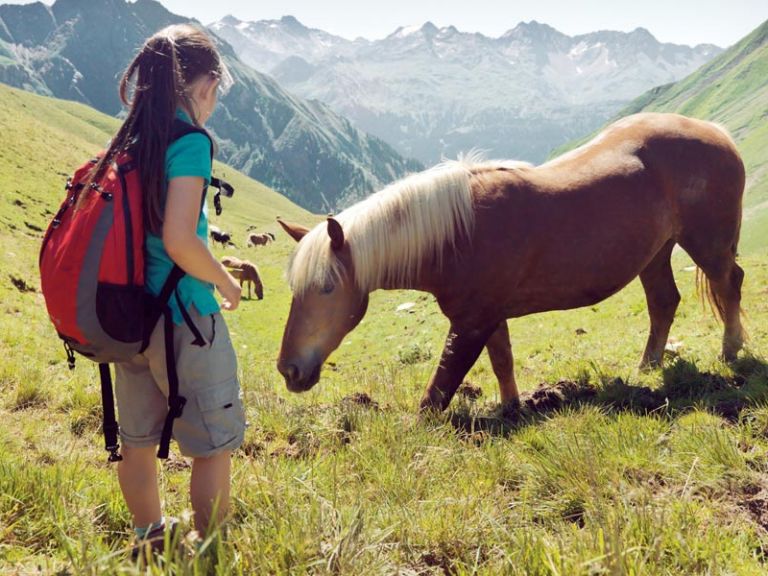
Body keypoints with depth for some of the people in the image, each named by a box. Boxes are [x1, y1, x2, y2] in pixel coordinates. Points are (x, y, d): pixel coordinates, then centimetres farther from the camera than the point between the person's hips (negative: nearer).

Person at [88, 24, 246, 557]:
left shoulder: (127, 143, 8)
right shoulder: (190, 141, -15)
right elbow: (179, 241, -24)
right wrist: (227, 282, -7)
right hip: (183, 318, -8)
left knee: (138, 443, 19)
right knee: (214, 447, 9)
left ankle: (150, 543, 37)